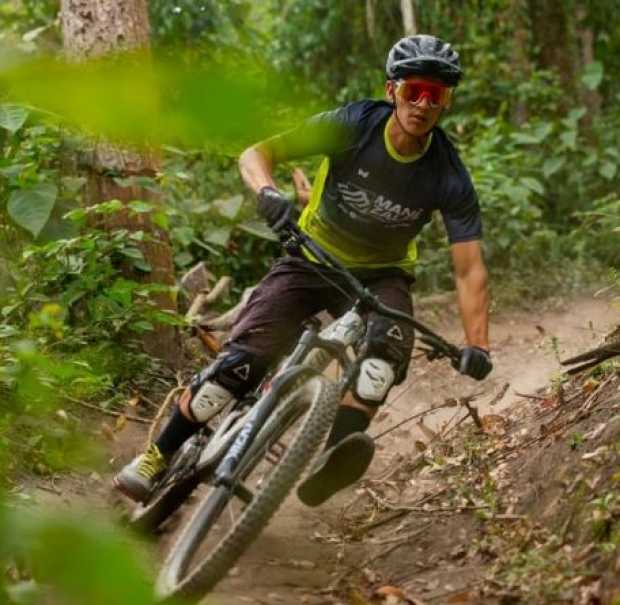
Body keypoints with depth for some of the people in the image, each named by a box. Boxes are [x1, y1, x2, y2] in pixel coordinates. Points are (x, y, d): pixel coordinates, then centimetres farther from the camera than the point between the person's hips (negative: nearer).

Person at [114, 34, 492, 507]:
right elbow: (256, 154, -21)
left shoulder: (449, 178, -18)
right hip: (313, 259, -1)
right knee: (243, 359, -18)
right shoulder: (354, 126, -20)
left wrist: (477, 346, -32)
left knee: (390, 341, -34)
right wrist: (270, 195, -44)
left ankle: (335, 458, -46)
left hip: (379, 276, 1)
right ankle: (156, 458, -4)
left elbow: (470, 270, -19)